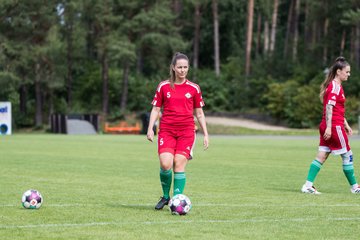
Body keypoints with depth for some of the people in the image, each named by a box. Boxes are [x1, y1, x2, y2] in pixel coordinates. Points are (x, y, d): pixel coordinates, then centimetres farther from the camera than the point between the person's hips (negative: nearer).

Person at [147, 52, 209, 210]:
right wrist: (150, 129, -3)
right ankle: (165, 196, 8)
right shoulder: (163, 86, 6)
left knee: (179, 166, -9)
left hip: (186, 132, 0)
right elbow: (156, 109, 9)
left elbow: (199, 113, 13)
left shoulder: (194, 88, 7)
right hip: (166, 130, 0)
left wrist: (205, 134, 8)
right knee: (165, 164, -15)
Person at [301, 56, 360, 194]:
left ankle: (308, 185, -2)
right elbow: (329, 107, -21)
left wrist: (346, 125, 27)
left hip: (328, 127, 9)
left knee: (321, 156, 4)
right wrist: (329, 127, -25)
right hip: (334, 126, -9)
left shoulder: (336, 86, 18)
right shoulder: (335, 87, -13)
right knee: (347, 156, 3)